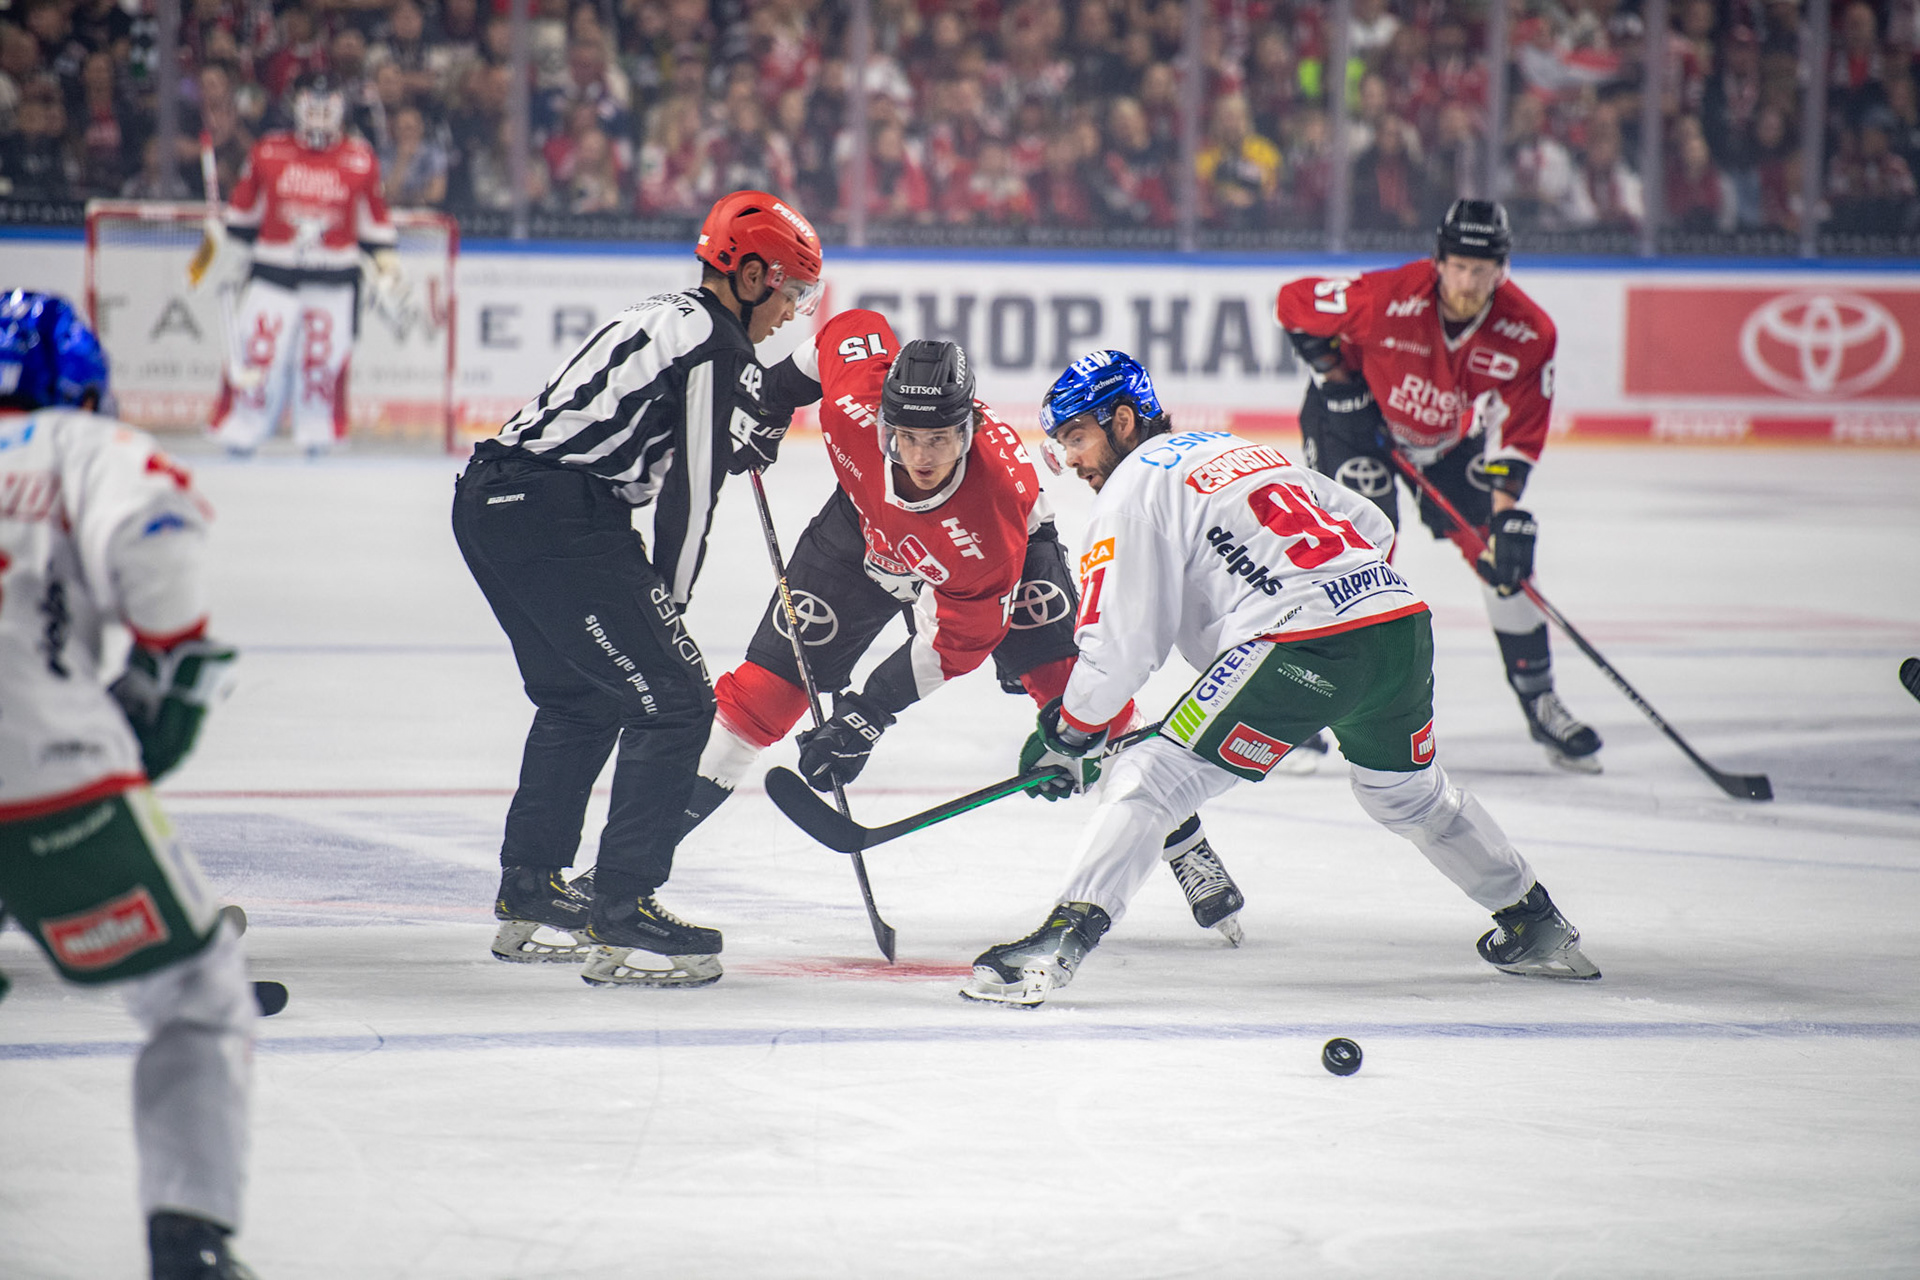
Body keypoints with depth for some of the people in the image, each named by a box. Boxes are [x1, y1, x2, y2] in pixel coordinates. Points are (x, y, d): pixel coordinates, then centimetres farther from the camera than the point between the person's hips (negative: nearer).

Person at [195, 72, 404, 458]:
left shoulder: (360, 161, 3)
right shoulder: (268, 154, 2)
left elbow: (375, 219, 12)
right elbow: (242, 211, 12)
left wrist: (388, 265, 4)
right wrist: (210, 246, 8)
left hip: (334, 278, 0)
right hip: (273, 270, 0)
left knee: (324, 358, -1)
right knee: (257, 352, -7)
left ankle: (317, 435, 13)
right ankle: (240, 432, 4)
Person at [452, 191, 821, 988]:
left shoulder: (669, 320, 22)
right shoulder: (717, 347, -8)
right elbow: (690, 490, -8)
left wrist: (757, 426, 16)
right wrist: (667, 604, 1)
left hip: (491, 502, 10)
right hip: (556, 521, -10)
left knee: (582, 698, 26)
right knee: (672, 699, -7)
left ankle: (528, 896, 34)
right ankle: (620, 919, -9)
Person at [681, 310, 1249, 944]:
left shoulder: (999, 497, -43)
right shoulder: (855, 400, -39)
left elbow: (957, 640, -33)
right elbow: (853, 327, -14)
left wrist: (869, 713, -34)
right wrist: (779, 386, -4)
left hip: (996, 550, -3)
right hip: (870, 528, 3)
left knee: (1064, 674, -18)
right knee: (772, 679, -3)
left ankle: (1181, 843, -6)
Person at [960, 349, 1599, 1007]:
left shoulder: (1133, 490, 4)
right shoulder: (1247, 451, 28)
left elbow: (1119, 645, -2)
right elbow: (1374, 527, 29)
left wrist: (1067, 735, 11)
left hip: (1302, 646, -8)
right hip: (1402, 616, 8)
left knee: (1147, 782, -6)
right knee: (1409, 793, 33)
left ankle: (1065, 937, -20)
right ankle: (1536, 927, 43)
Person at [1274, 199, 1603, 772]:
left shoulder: (1528, 333, -24)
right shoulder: (1388, 297, -34)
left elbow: (1518, 429, -22)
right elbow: (1296, 301, -19)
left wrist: (1507, 510, -34)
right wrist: (1334, 371, -19)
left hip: (1453, 436, 4)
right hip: (1360, 413, -4)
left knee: (1506, 557, -1)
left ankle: (1540, 702, 14)